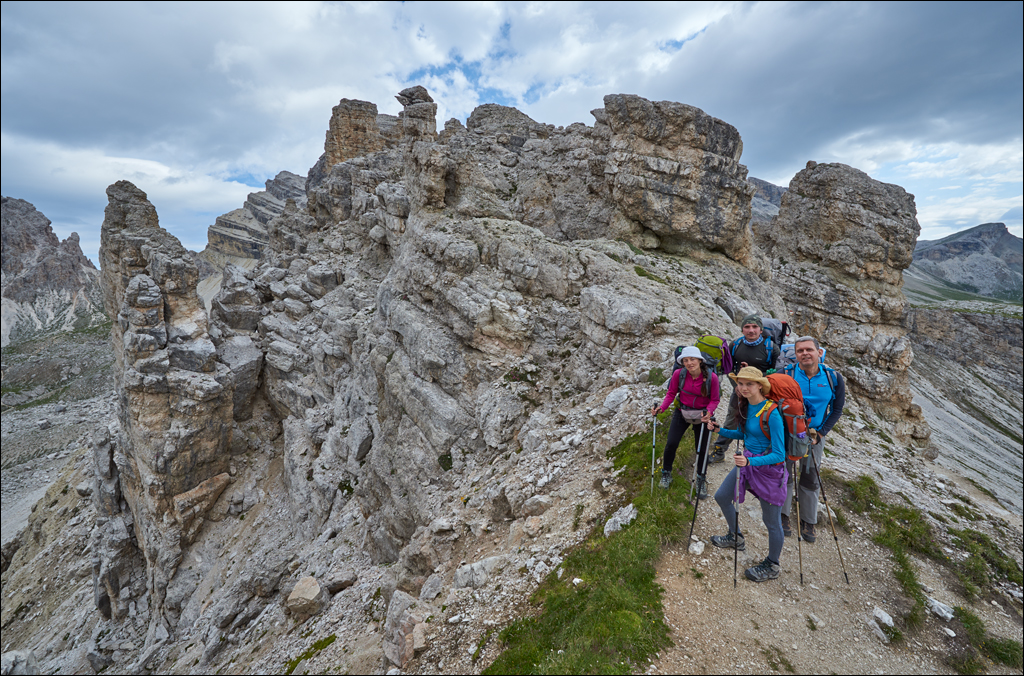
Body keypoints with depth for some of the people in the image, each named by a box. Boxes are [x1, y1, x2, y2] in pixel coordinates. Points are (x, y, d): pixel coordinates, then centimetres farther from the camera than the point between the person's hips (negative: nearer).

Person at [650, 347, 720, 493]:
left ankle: (701, 482, 31)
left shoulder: (712, 377, -20)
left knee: (701, 449, 7)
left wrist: (709, 412, -29)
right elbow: (671, 393, -5)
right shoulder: (679, 374, -16)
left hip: (702, 415, -1)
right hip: (682, 412, 1)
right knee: (671, 443, -6)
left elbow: (714, 400, -9)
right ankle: (666, 474, 20)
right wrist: (661, 407, -21)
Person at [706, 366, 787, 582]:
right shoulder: (746, 406, -2)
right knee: (721, 496, 20)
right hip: (747, 462, 8)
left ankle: (772, 566, 32)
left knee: (772, 521, 9)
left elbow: (779, 454, -25)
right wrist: (720, 430, 1)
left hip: (769, 468, -8)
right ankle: (736, 538, 42)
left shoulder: (772, 413, -26)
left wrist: (750, 461, -37)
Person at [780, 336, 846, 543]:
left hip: (815, 435, 2)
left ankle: (808, 522, 29)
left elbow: (837, 410, 2)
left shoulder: (834, 378, -7)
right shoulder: (786, 374, -14)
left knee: (811, 479, 12)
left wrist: (820, 433, -7)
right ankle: (783, 515, 24)